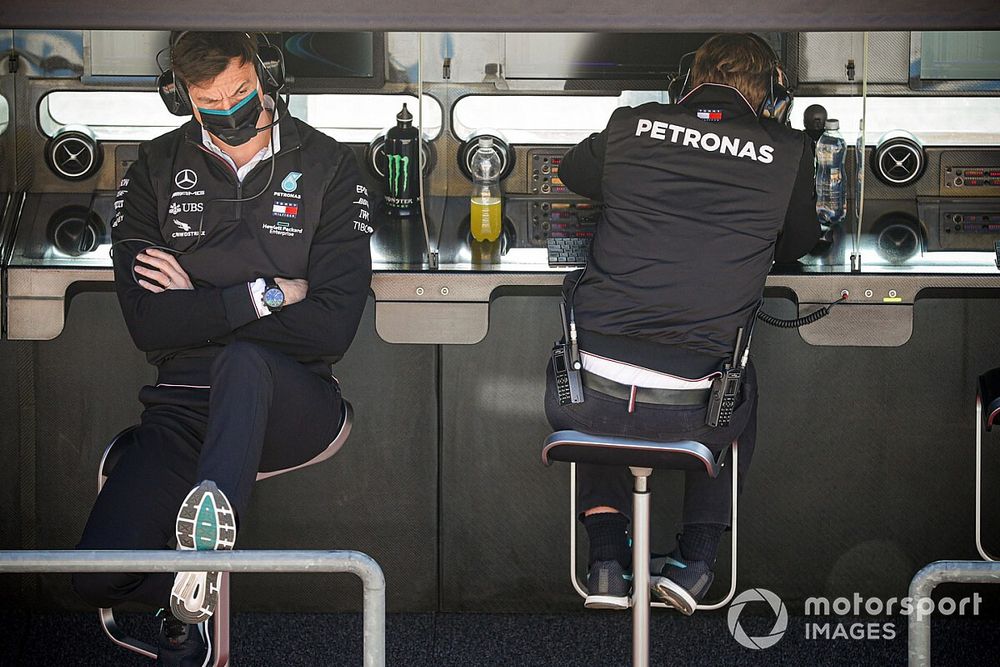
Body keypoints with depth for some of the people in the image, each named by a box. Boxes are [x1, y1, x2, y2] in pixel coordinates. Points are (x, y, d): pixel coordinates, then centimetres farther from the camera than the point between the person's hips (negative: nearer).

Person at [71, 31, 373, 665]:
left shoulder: (327, 167, 0)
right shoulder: (155, 172, 5)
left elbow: (332, 327, -9)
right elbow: (148, 323, -5)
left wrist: (199, 306, -6)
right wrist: (264, 296, -10)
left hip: (291, 404, -2)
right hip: (186, 407, 2)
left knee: (241, 361, -40)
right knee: (99, 578, -19)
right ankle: (192, 592, 12)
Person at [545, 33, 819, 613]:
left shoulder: (631, 127, 7)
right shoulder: (787, 153, 2)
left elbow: (572, 173, 30)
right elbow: (796, 245, 22)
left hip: (589, 398, 1)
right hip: (689, 408, -1)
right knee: (741, 390, 35)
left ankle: (607, 559, 25)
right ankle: (696, 557, 25)